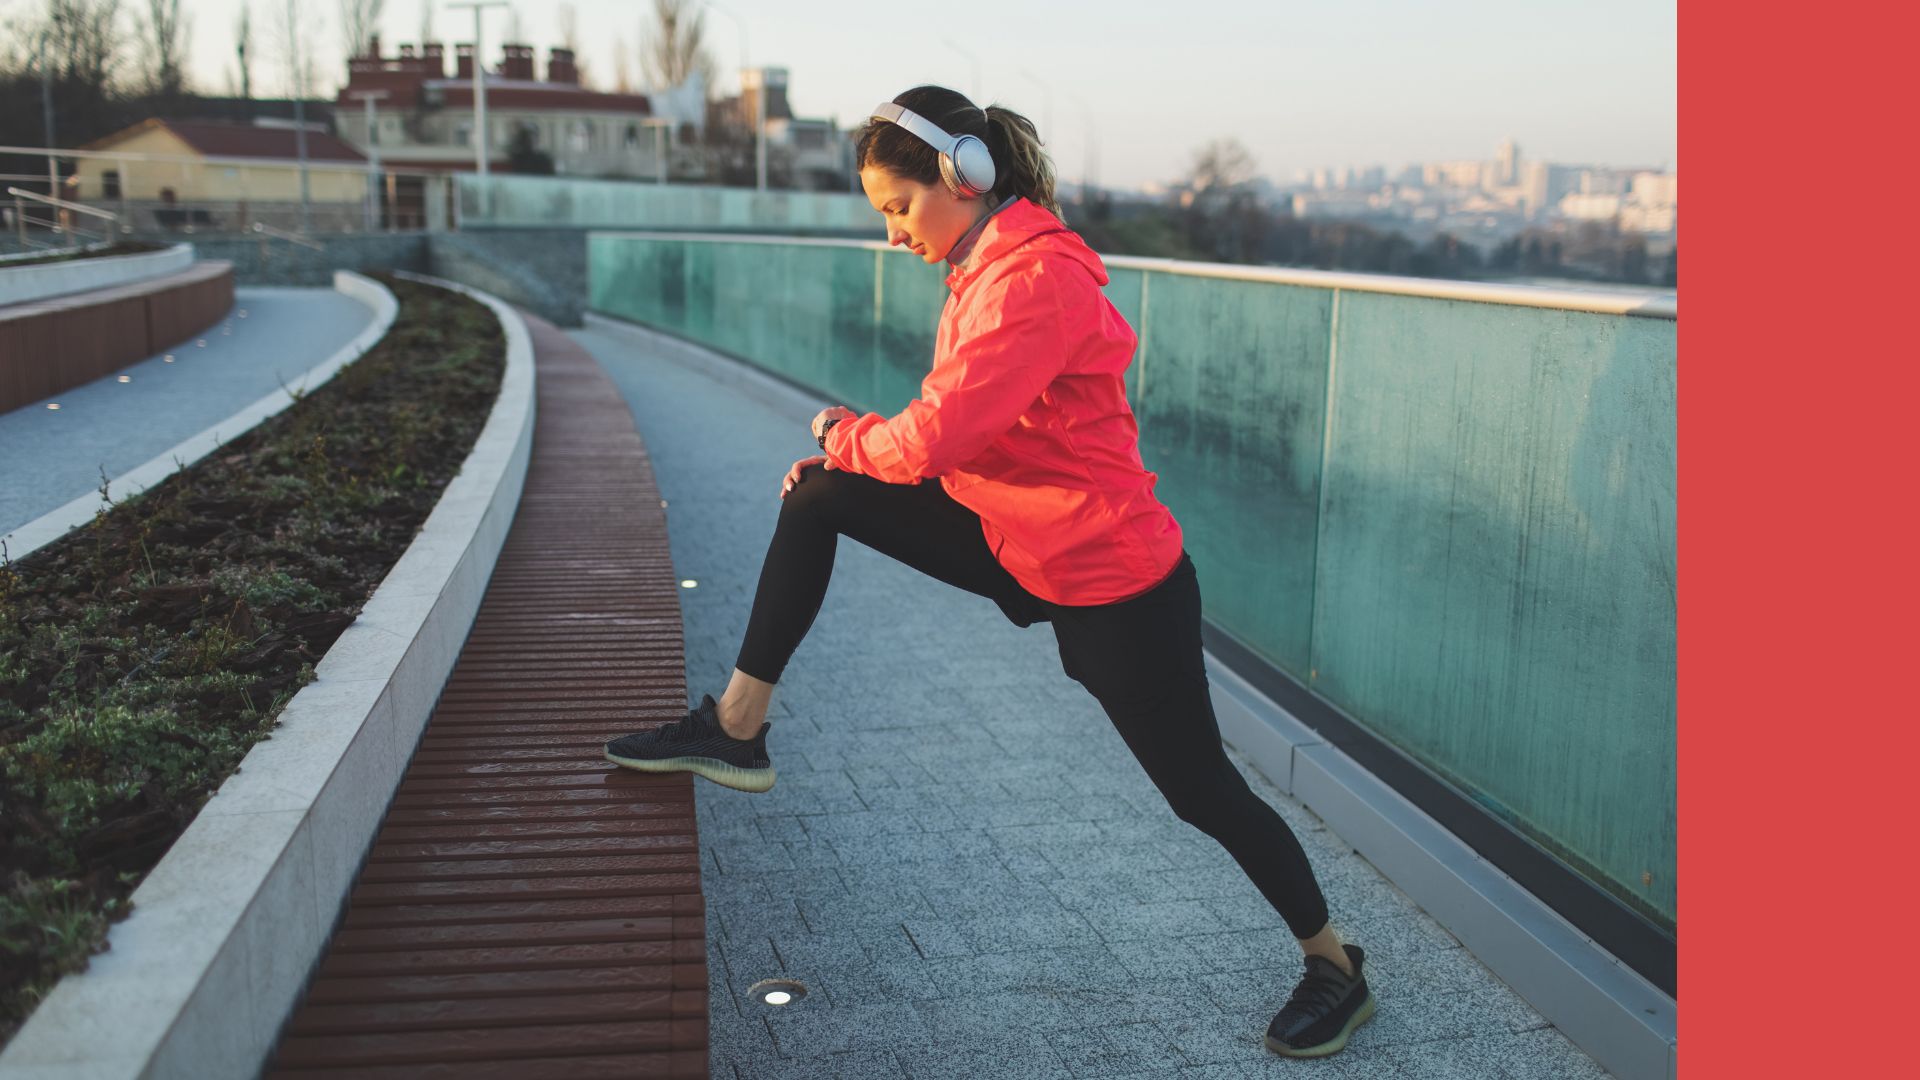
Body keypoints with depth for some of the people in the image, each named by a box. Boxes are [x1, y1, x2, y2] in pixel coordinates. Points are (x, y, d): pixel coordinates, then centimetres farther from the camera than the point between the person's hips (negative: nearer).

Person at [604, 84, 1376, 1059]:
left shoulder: (1038, 280, -24)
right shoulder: (986, 267, 7)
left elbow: (935, 437, -27)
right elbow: (955, 430, 14)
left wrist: (845, 433, -6)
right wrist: (848, 454, 1)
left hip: (1116, 585, -9)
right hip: (1016, 541, 9)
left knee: (1200, 788, 4)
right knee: (819, 499, 3)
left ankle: (1336, 967, 27)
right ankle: (737, 730, 10)